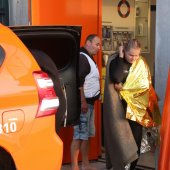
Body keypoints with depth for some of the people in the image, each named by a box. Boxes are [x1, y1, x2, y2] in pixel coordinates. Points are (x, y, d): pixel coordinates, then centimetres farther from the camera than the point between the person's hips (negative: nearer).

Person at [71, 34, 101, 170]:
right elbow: (78, 82, -22)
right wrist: (83, 102, -24)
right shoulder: (81, 58, -14)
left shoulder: (89, 58, 18)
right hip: (83, 102, -10)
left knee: (87, 134, 14)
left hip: (89, 101, 10)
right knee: (79, 135, -9)